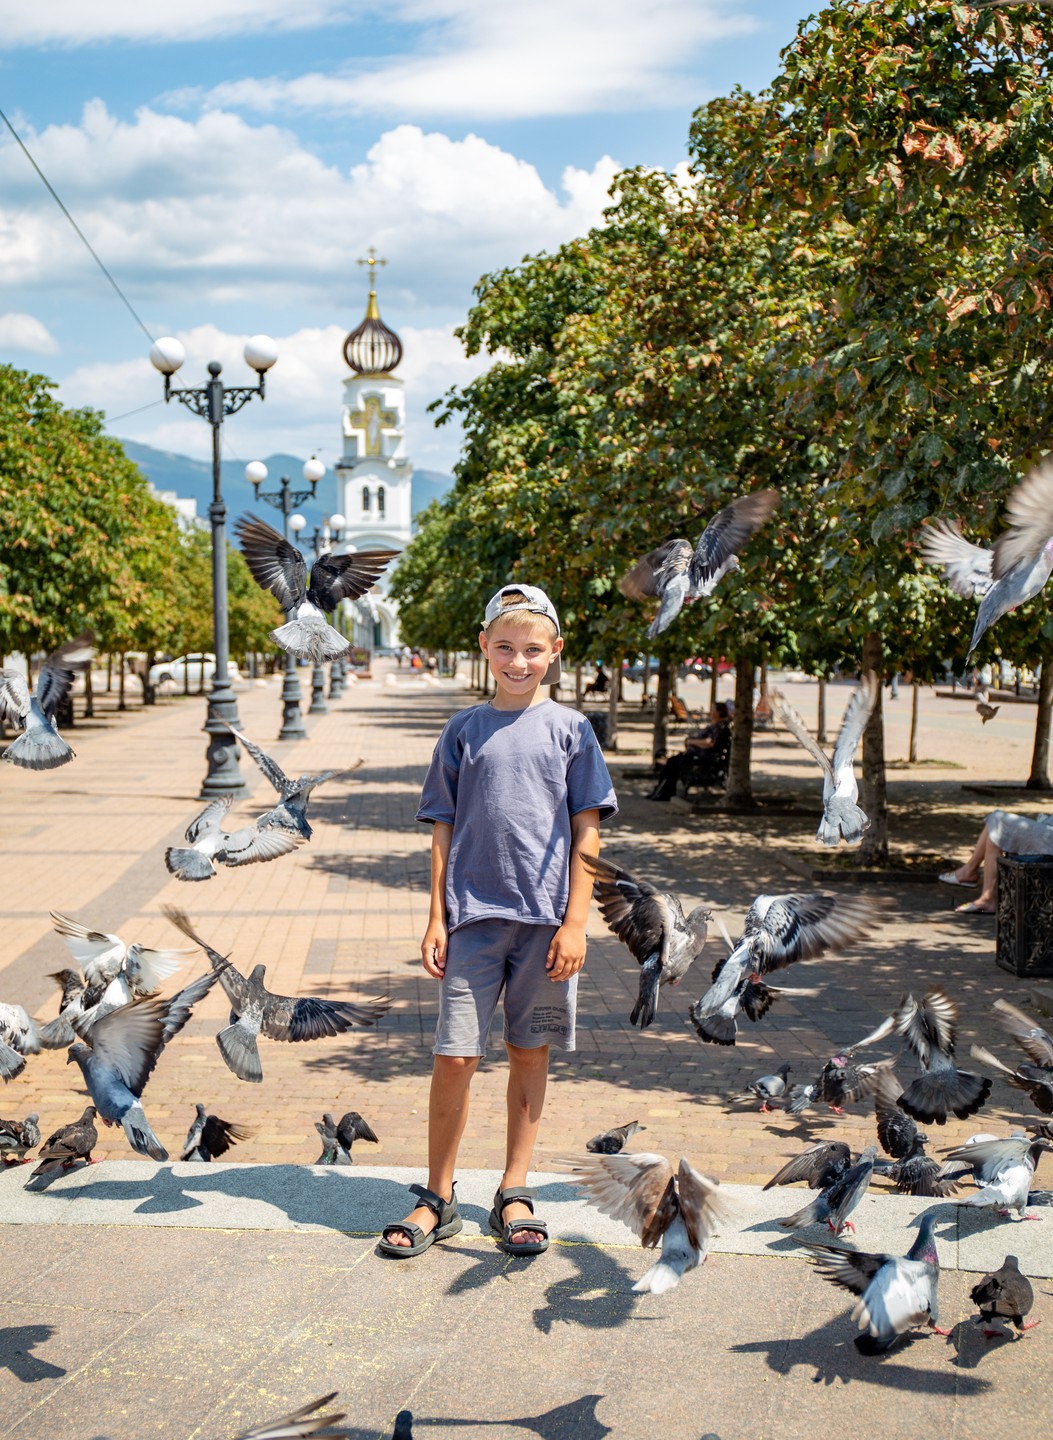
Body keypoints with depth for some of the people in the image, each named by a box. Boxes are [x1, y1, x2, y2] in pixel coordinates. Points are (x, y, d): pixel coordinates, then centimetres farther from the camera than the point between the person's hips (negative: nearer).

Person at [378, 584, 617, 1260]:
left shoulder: (570, 729, 4)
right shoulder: (465, 730, 7)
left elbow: (586, 833, 3)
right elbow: (444, 830, 8)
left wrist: (575, 922, -4)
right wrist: (436, 918, 3)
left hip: (546, 918, 0)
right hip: (474, 915, 0)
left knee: (531, 1053, 9)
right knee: (455, 1056, -2)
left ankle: (514, 1193, 22)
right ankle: (438, 1200, 13)